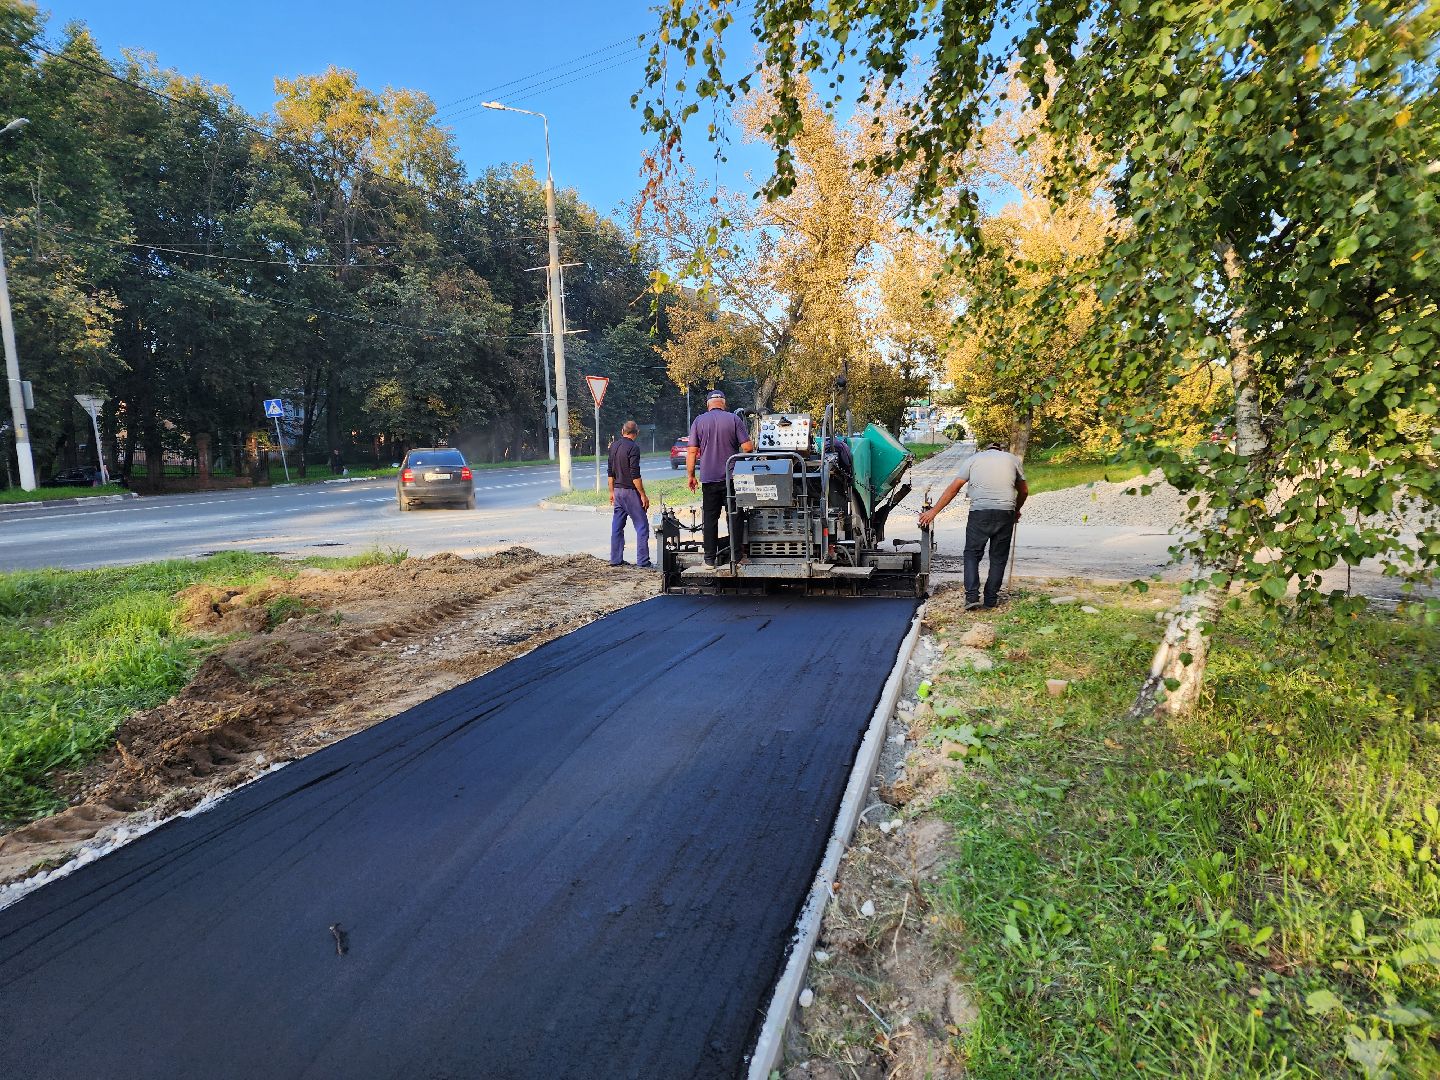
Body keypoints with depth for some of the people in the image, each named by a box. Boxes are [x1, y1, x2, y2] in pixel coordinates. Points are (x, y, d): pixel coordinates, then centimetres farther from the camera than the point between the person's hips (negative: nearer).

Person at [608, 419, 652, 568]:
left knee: (617, 526, 11)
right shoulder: (633, 448, -14)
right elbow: (635, 475, -18)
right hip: (630, 491, -8)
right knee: (642, 526, -3)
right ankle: (643, 562, -5)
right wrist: (643, 495, -14)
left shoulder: (613, 446, 9)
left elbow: (611, 472, 13)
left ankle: (616, 560, 15)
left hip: (617, 490, 8)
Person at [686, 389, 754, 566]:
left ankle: (710, 558, 6)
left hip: (709, 478, 1)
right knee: (733, 517, 7)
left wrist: (690, 475, 8)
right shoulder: (734, 419, -1)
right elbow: (748, 447, -6)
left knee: (710, 518, 6)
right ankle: (736, 556, 9)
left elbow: (692, 451, 0)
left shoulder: (699, 421, 3)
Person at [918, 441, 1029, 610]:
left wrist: (933, 511, 7)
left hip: (979, 511, -1)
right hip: (1006, 512, 1)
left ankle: (972, 596, -3)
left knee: (972, 554, 8)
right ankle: (991, 598, 14)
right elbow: (1024, 491, 23)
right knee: (998, 557, 12)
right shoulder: (1013, 459, 18)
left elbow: (953, 488, 6)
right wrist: (1016, 510, 41)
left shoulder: (973, 459, 14)